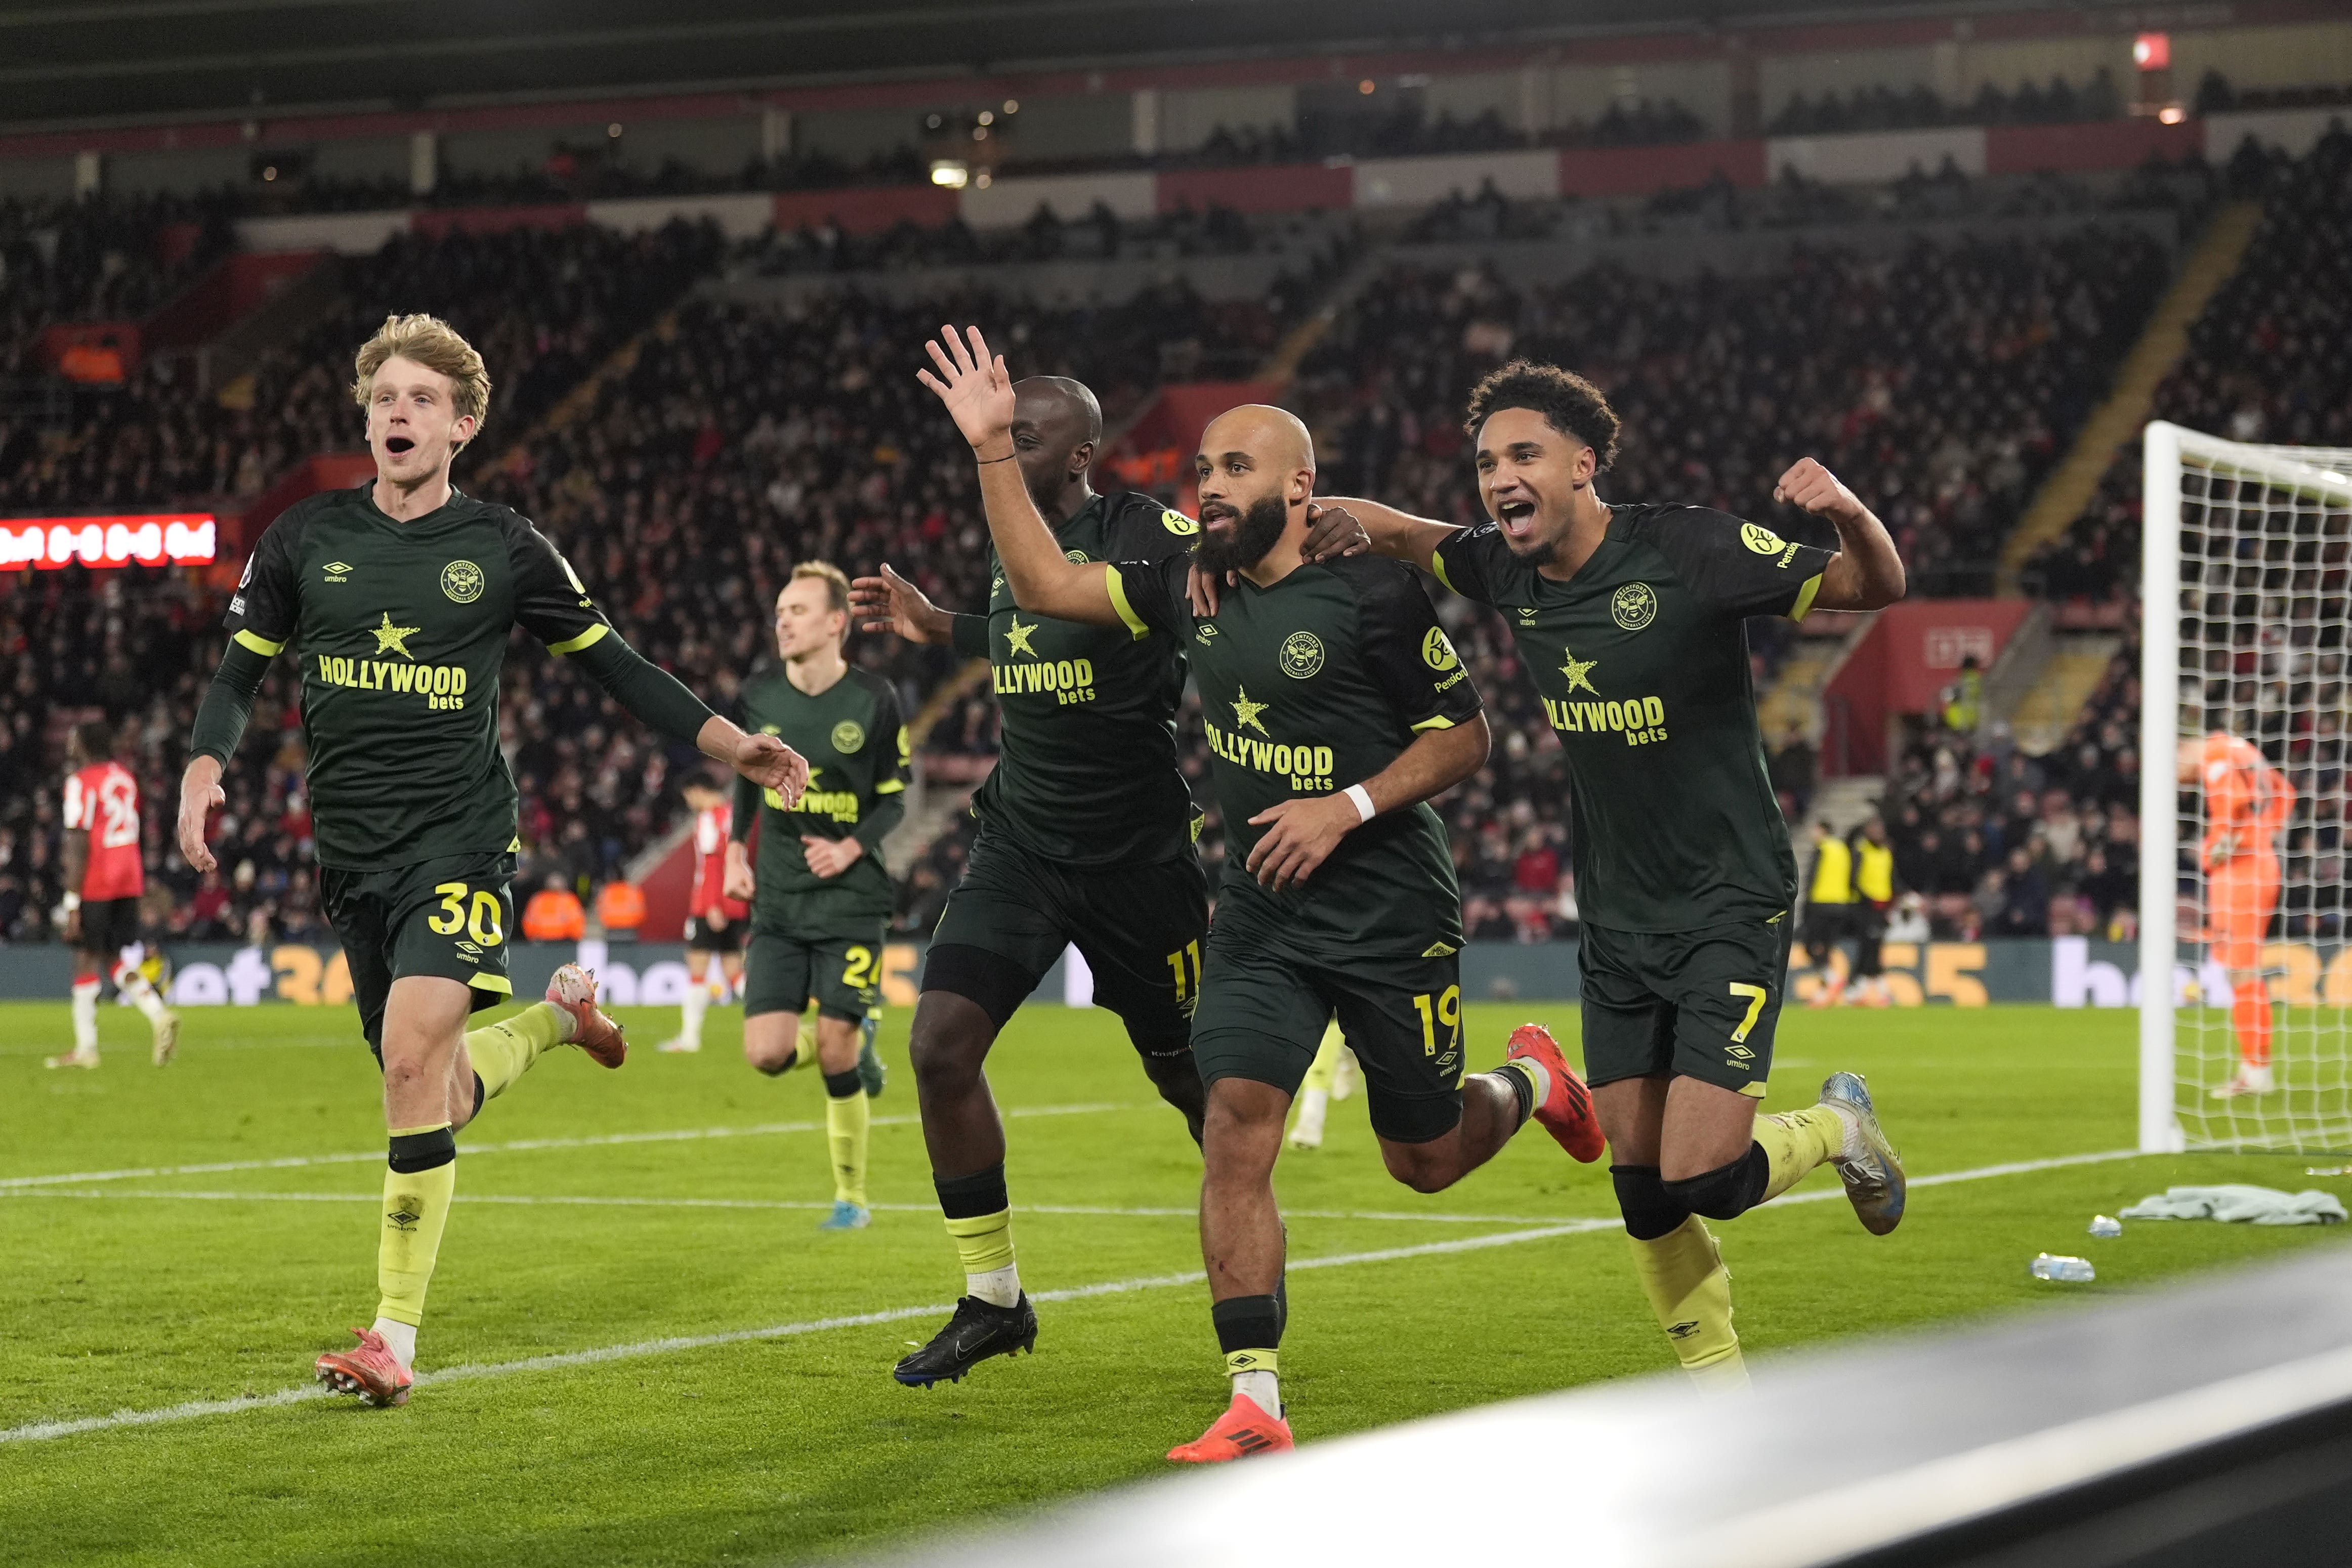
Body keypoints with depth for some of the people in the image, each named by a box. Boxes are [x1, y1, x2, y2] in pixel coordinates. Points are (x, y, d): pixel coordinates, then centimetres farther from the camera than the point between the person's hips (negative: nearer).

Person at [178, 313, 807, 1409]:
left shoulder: (502, 548, 1)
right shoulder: (304, 539, 6)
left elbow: (613, 664, 11)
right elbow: (238, 676, 13)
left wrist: (729, 743, 3)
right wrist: (204, 771, -6)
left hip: (457, 832, -3)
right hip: (349, 845, 3)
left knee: (414, 1051, -23)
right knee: (440, 1095, 7)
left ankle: (395, 1337, -18)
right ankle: (556, 1015, 43)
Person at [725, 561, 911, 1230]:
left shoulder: (874, 700, -9)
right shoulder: (758, 694, 0)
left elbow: (896, 796, 0)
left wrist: (852, 848, -16)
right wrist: (736, 848, 7)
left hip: (849, 899, -3)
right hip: (777, 901, 3)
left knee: (836, 1056, -8)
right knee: (766, 1054, -8)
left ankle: (852, 1195, 10)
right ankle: (852, 1046, 26)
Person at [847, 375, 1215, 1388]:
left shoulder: (1149, 538, -14)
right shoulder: (1009, 554, 9)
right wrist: (935, 627, 20)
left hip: (1139, 854, -6)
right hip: (1021, 842, 6)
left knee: (1193, 1078, 8)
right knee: (941, 1047, -10)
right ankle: (992, 1298, 2)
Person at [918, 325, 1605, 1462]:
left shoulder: (1372, 595, -14)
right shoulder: (1194, 584, 5)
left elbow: (1463, 736, -9)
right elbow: (1047, 586, 6)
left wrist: (1348, 807, -20)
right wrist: (993, 452, -1)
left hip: (1390, 915, -4)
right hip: (1261, 915, 5)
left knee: (1425, 1161, 9)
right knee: (1235, 1134, -12)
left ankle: (1532, 1081, 44)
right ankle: (1255, 1408, -10)